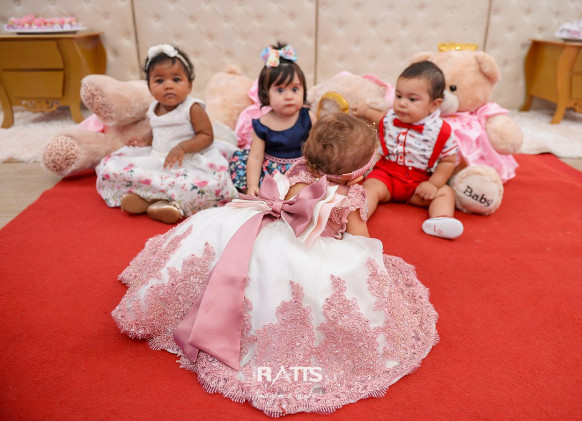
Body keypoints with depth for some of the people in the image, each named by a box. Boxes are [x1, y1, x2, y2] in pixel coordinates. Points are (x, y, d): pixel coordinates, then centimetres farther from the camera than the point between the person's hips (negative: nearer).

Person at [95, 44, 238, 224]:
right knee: (108, 167, -2)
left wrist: (182, 147, -25)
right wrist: (146, 142, 5)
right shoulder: (154, 109, 9)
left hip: (186, 160, -6)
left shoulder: (192, 108, -10)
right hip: (156, 159, 6)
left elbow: (207, 135, -14)